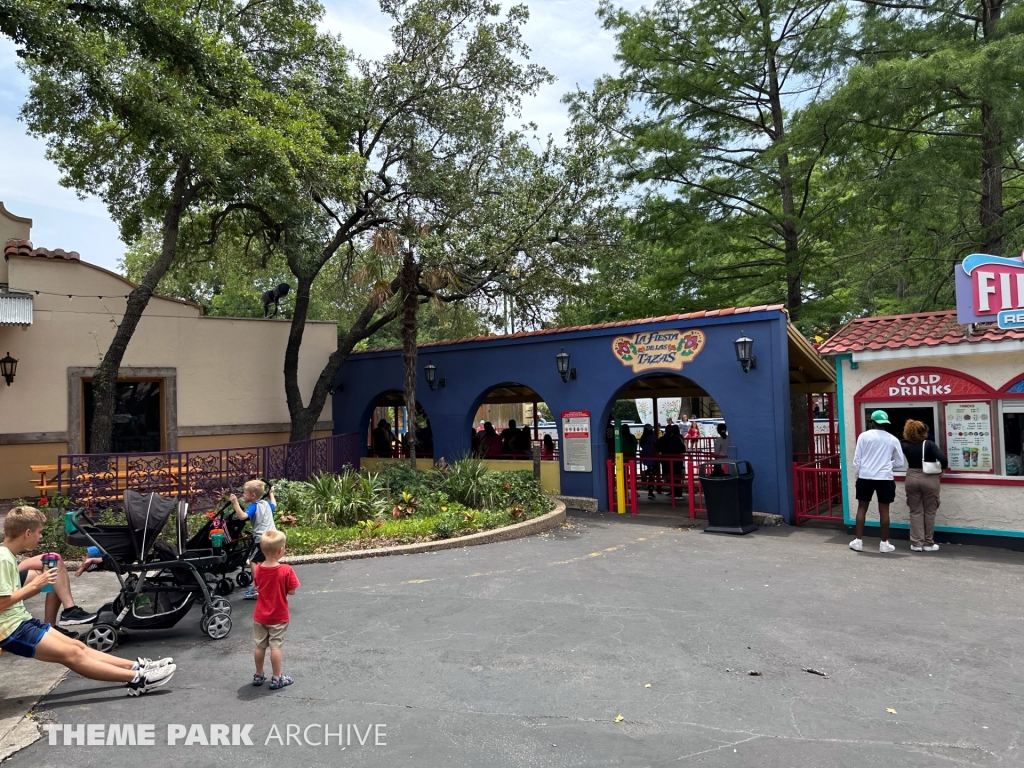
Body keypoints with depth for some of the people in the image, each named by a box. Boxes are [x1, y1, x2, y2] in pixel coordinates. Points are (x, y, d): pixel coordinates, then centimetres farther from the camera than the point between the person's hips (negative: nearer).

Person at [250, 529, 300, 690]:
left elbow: (258, 585, 8)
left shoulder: (258, 569, -7)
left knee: (260, 646, 16)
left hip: (260, 616, 4)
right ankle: (276, 678, 12)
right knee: (275, 646, 4)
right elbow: (291, 591, -15)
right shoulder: (286, 570, -21)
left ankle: (258, 676, 29)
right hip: (278, 617, -4)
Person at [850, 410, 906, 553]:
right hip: (885, 478, 1)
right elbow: (901, 463, 10)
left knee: (862, 508, 9)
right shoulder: (893, 440, 4)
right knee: (884, 511, 7)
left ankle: (858, 541, 11)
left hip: (865, 477, 0)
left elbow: (857, 459, -2)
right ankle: (884, 543, 14)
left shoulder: (864, 436, -1)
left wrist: (857, 476, 9)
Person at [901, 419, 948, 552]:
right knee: (929, 512, 9)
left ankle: (917, 543, 9)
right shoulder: (929, 444, -13)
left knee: (916, 512, 9)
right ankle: (928, 543, 15)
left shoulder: (905, 445, -3)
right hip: (929, 479, -3)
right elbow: (943, 459, -21)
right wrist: (942, 468, -3)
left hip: (912, 479, 3)